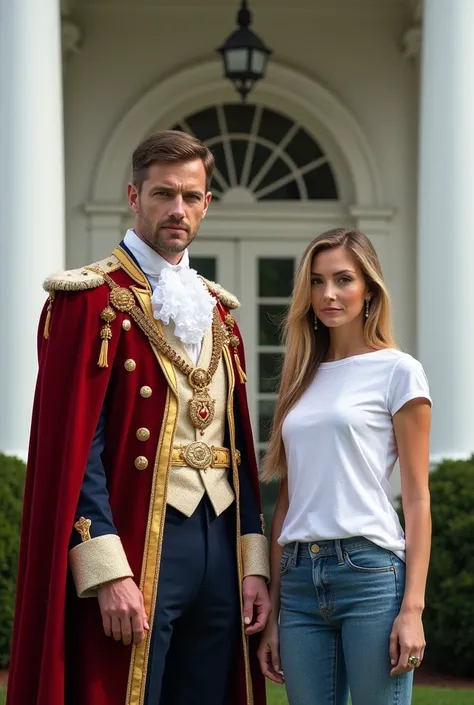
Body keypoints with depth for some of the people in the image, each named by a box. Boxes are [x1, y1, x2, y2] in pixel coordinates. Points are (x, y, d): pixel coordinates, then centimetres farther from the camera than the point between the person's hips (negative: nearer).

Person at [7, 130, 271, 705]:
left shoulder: (218, 311, 17)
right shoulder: (93, 301, -4)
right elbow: (76, 449, -12)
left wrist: (254, 564, 8)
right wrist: (109, 572, -20)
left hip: (220, 544, 7)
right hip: (139, 543, -6)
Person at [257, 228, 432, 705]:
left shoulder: (397, 371, 1)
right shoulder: (303, 379, 16)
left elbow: (417, 498, -3)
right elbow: (288, 501, 16)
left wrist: (412, 607, -11)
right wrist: (272, 612, 12)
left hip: (371, 571, -5)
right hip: (299, 578, 5)